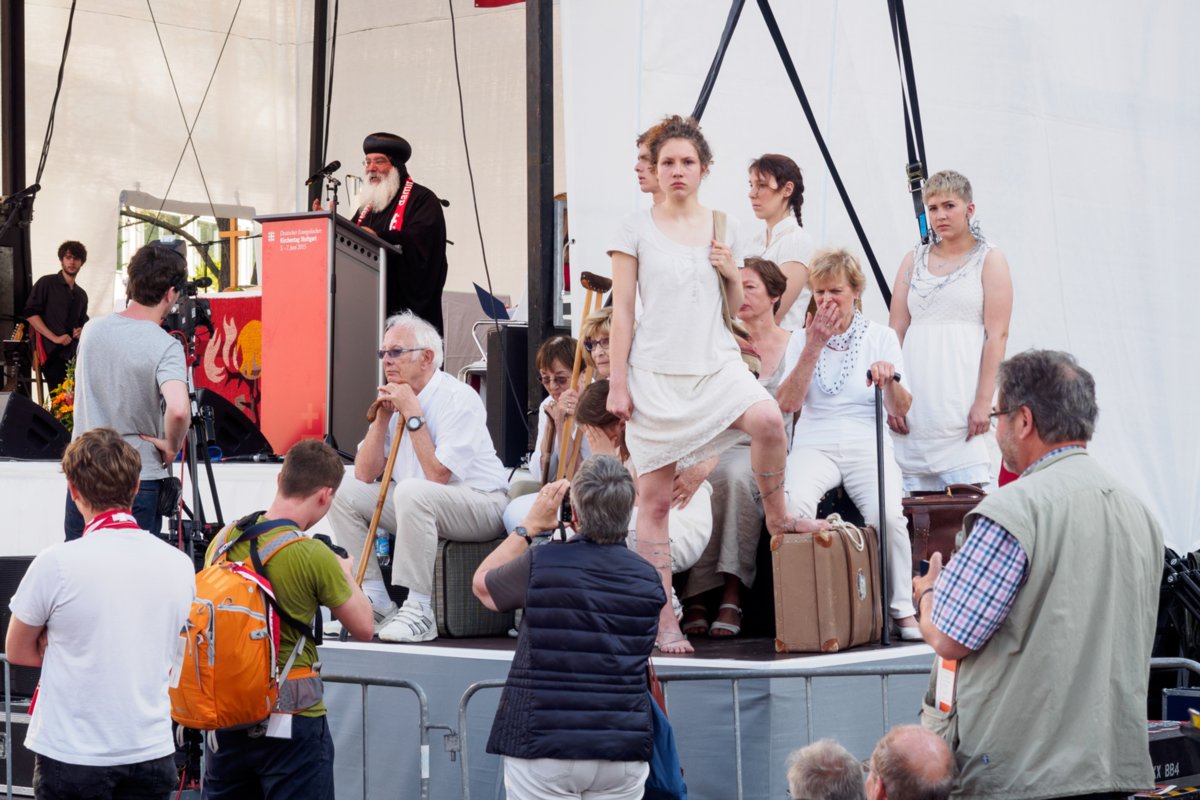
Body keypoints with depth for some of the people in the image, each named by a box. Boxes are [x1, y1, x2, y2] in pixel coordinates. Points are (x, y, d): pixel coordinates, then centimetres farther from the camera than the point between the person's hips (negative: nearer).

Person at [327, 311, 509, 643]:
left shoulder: (459, 399, -16)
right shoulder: (394, 398, 6)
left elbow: (437, 475, -25)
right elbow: (365, 475, 4)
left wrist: (413, 415, -21)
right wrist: (382, 417, -6)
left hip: (481, 506, -8)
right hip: (421, 507, 8)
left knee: (411, 491, -36)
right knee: (344, 493, -3)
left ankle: (417, 611, -32)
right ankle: (376, 604, -4)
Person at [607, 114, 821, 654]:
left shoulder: (723, 228, 10)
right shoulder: (637, 228, 2)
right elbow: (621, 311, 1)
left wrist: (731, 273, -3)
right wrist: (616, 383, -5)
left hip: (716, 362, 2)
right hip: (656, 371, -2)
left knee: (767, 420, -30)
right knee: (655, 497, -1)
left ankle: (776, 517, -4)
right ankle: (663, 619, 5)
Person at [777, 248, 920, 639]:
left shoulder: (881, 336, 8)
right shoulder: (802, 339, 10)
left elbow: (900, 410, -1)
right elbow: (787, 403, -4)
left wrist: (889, 382, -24)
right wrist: (814, 347, -10)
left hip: (868, 446, -1)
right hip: (815, 445, 1)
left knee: (887, 514, -32)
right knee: (794, 504, -34)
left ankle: (902, 609, -16)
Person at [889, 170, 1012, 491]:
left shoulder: (989, 260, 5)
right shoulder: (914, 261, 16)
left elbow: (997, 335, -4)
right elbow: (896, 332, 12)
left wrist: (983, 401, -13)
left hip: (962, 401, -4)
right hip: (915, 404, 4)